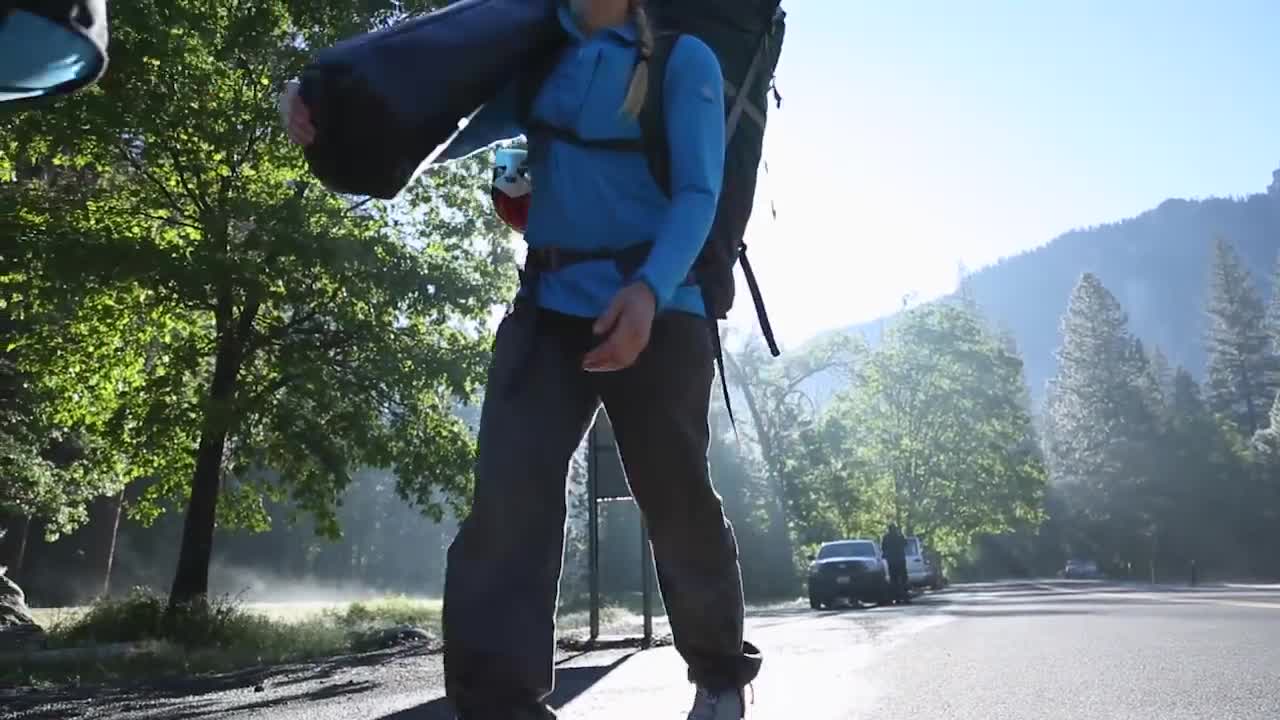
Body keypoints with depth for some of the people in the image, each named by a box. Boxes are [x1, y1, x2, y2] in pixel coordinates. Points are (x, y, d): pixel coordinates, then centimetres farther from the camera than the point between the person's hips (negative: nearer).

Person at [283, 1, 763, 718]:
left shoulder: (683, 59, 2)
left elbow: (698, 194, -7)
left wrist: (648, 289, -26)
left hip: (657, 310, -4)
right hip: (550, 309, 4)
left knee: (676, 503, 2)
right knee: (509, 493, -12)